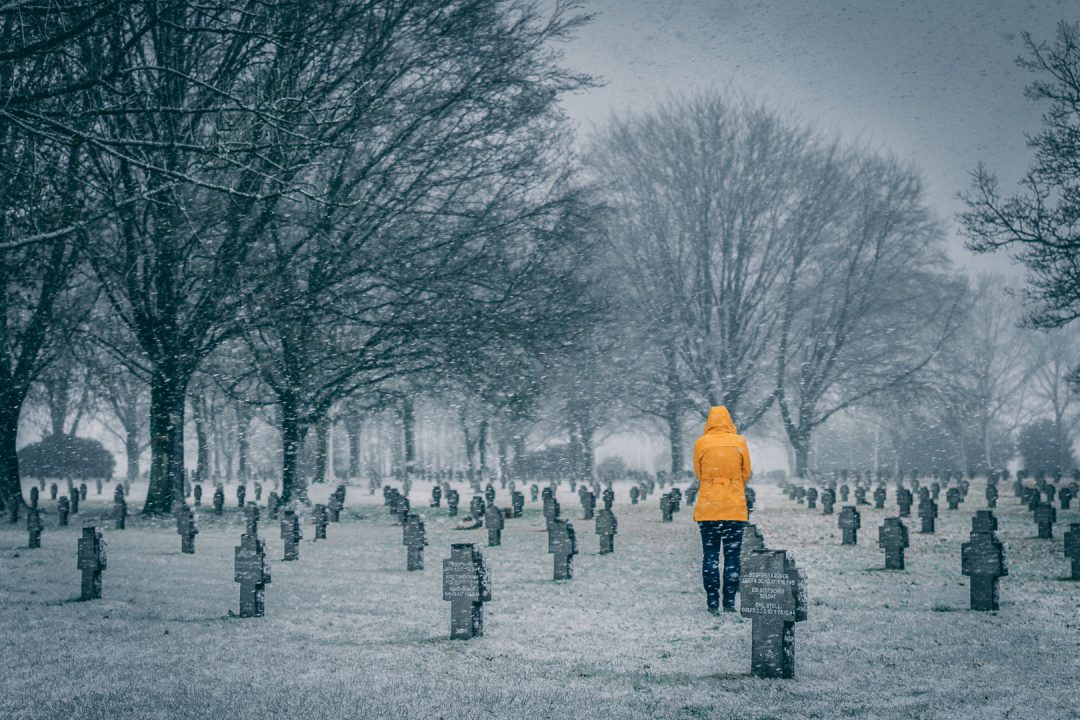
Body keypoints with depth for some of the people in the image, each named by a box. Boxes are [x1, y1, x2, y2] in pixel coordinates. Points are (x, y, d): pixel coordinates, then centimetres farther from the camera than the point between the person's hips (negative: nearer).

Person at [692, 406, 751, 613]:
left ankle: (712, 602, 2)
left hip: (708, 506, 0)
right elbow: (746, 473, 7)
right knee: (732, 555, 4)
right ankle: (729, 602, 2)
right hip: (735, 507, 0)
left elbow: (698, 473, 7)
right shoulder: (740, 442, 0)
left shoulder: (701, 443, -1)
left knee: (710, 554, 5)